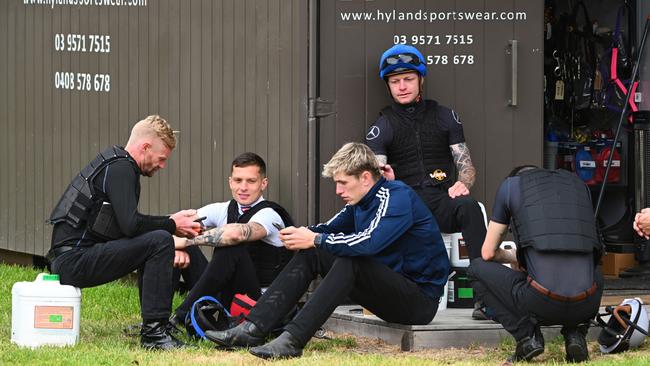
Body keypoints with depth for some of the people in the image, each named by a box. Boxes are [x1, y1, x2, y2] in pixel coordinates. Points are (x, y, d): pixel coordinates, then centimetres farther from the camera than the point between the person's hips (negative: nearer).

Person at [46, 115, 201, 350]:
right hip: (74, 262, -11)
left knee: (150, 241, 23)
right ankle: (153, 332, -19)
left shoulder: (114, 163, 20)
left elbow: (127, 223, 24)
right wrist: (172, 225, -8)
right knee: (160, 241, -19)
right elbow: (131, 224, -24)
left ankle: (153, 326, 17)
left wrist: (172, 220, 14)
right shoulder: (120, 169, -12)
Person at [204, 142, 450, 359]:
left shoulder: (397, 197, -18)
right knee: (310, 254, -2)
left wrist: (316, 240, -22)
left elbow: (369, 242, -32)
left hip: (420, 297, -9)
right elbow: (330, 229, 17)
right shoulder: (360, 203, 11)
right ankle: (253, 329, -14)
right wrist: (302, 234, -7)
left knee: (348, 260, -32)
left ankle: (293, 340, -39)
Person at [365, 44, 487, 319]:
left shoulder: (445, 117, 17)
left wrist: (462, 183, -12)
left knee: (468, 206, -34)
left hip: (442, 201, 1)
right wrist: (384, 179, -27)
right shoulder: (381, 128, 13)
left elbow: (466, 164, 12)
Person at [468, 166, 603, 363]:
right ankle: (575, 333, 13)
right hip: (586, 305, 4)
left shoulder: (510, 185, 14)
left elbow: (488, 253, 18)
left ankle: (526, 334, 5)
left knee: (478, 268, 22)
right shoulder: (578, 184, 24)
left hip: (541, 302, -3)